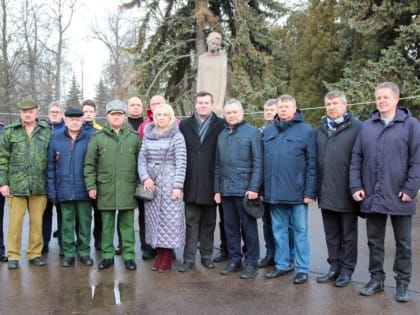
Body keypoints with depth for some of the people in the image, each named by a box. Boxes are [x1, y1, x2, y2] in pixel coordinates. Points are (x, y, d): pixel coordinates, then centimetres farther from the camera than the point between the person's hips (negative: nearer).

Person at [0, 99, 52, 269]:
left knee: (37, 222, 7)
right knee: (15, 221, 3)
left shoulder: (47, 132, 6)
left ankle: (35, 253, 20)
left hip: (39, 185, 1)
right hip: (16, 184, -1)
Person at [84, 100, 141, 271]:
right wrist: (91, 185, -2)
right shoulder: (97, 137, 4)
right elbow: (89, 164, 4)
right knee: (107, 224, 9)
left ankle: (129, 255, 16)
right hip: (105, 188, 0)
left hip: (128, 188, 0)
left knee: (127, 223, 7)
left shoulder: (134, 137, 6)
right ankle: (107, 255, 20)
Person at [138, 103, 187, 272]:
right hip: (151, 183, 5)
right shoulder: (148, 135, 10)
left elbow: (181, 163, -9)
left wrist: (178, 186, -15)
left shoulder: (177, 136, -4)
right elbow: (142, 159, 9)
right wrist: (145, 178, -6)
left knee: (169, 220, -2)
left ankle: (167, 258, 9)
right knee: (154, 219, 7)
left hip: (169, 183, -4)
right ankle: (159, 255, 18)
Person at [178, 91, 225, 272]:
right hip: (191, 183, 1)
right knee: (191, 222, 5)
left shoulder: (221, 125, 1)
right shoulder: (185, 125, 7)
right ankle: (189, 258, 11)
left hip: (210, 183, -1)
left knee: (208, 222, 10)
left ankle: (207, 256, 22)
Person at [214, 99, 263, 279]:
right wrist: (217, 189, 12)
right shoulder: (222, 135, 15)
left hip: (245, 189, -5)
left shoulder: (252, 132, -3)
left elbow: (258, 162, -9)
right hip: (226, 190, 6)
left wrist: (254, 187, -15)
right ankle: (234, 260, 22)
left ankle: (251, 263, 10)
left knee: (249, 227, 2)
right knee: (230, 227, 11)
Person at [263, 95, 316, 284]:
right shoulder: (268, 131, 10)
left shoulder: (306, 131, -3)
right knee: (279, 230, 13)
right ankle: (282, 264, 25)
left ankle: (303, 268, 15)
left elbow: (312, 164, -6)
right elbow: (261, 162, 10)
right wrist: (261, 189, 5)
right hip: (273, 192, 4)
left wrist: (310, 191, -10)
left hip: (297, 192, -4)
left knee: (300, 230, 6)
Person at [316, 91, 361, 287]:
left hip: (346, 192, -5)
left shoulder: (356, 127, -7)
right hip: (326, 192, 5)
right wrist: (316, 186, 9)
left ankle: (347, 269, 20)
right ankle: (334, 266, 26)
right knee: (331, 234, 14)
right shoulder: (321, 128, 11)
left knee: (348, 234, 9)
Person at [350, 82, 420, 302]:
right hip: (372, 197, 3)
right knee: (374, 241, 12)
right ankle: (376, 278, 25)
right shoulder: (366, 126, 7)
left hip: (399, 196, -3)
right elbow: (356, 159, 7)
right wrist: (356, 186, -1)